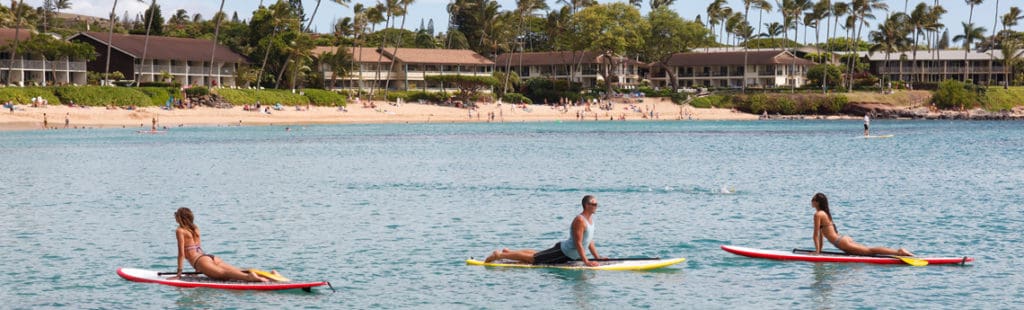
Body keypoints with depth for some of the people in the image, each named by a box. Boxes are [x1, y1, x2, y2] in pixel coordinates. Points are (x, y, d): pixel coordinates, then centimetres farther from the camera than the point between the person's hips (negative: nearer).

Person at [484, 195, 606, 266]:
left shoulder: (590, 218, 7)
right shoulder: (580, 220, -26)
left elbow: (589, 240, 16)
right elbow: (578, 243, -29)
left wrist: (597, 257, 11)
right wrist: (586, 261, -30)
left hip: (566, 254, 9)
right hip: (563, 252, -9)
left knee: (536, 254, 23)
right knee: (532, 258, -5)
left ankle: (508, 252, 34)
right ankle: (499, 255, 0)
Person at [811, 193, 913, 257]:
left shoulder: (818, 214, -8)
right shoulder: (825, 213, 21)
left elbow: (816, 235, -11)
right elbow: (821, 233, 26)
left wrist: (817, 251, -7)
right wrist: (819, 250, 27)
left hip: (841, 242, -9)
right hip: (844, 238, 9)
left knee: (869, 251, -11)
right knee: (869, 250, 9)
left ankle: (899, 252, -19)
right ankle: (899, 251, 5)